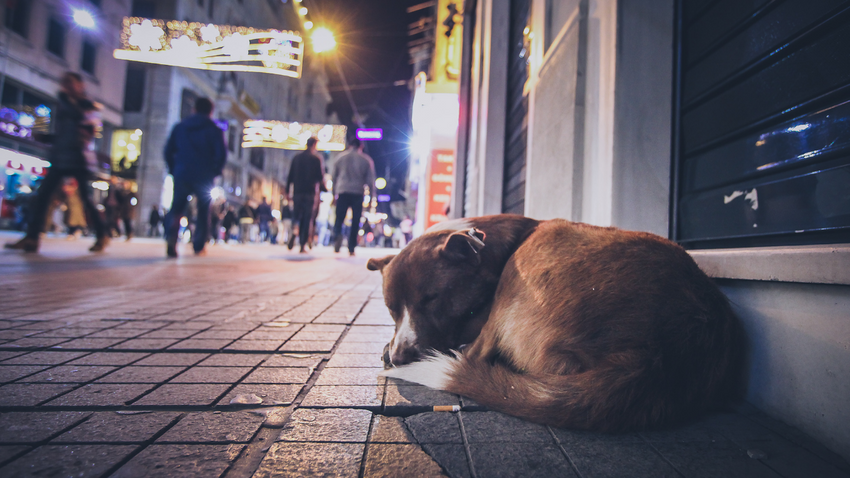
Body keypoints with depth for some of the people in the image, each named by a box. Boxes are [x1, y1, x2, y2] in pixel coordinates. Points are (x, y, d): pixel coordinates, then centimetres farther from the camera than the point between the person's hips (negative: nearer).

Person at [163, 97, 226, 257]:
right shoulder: (215, 130, 2)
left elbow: (168, 150, 9)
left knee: (176, 209, 6)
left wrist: (174, 170, 15)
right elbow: (221, 154, -7)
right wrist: (215, 172, 4)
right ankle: (199, 246, 10)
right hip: (204, 177, -2)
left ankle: (171, 238, -18)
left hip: (182, 174, 2)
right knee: (203, 212, 10)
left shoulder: (180, 127, 12)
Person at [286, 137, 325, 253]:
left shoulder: (296, 157, 10)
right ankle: (303, 245, -2)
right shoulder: (316, 158, -2)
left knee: (296, 216, 11)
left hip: (297, 191, 3)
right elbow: (320, 177, -3)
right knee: (306, 219, 0)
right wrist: (324, 189, 11)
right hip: (310, 192, -3)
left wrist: (288, 191, 13)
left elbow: (290, 176, 9)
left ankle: (293, 233, -20)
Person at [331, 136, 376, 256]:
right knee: (355, 221, 5)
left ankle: (337, 235, -24)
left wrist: (334, 194, 20)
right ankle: (351, 248, 5)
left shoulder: (340, 158, 10)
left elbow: (334, 177, 14)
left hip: (342, 192, 1)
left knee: (339, 218, 5)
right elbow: (370, 180, 4)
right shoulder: (366, 160, 6)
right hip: (358, 193, 0)